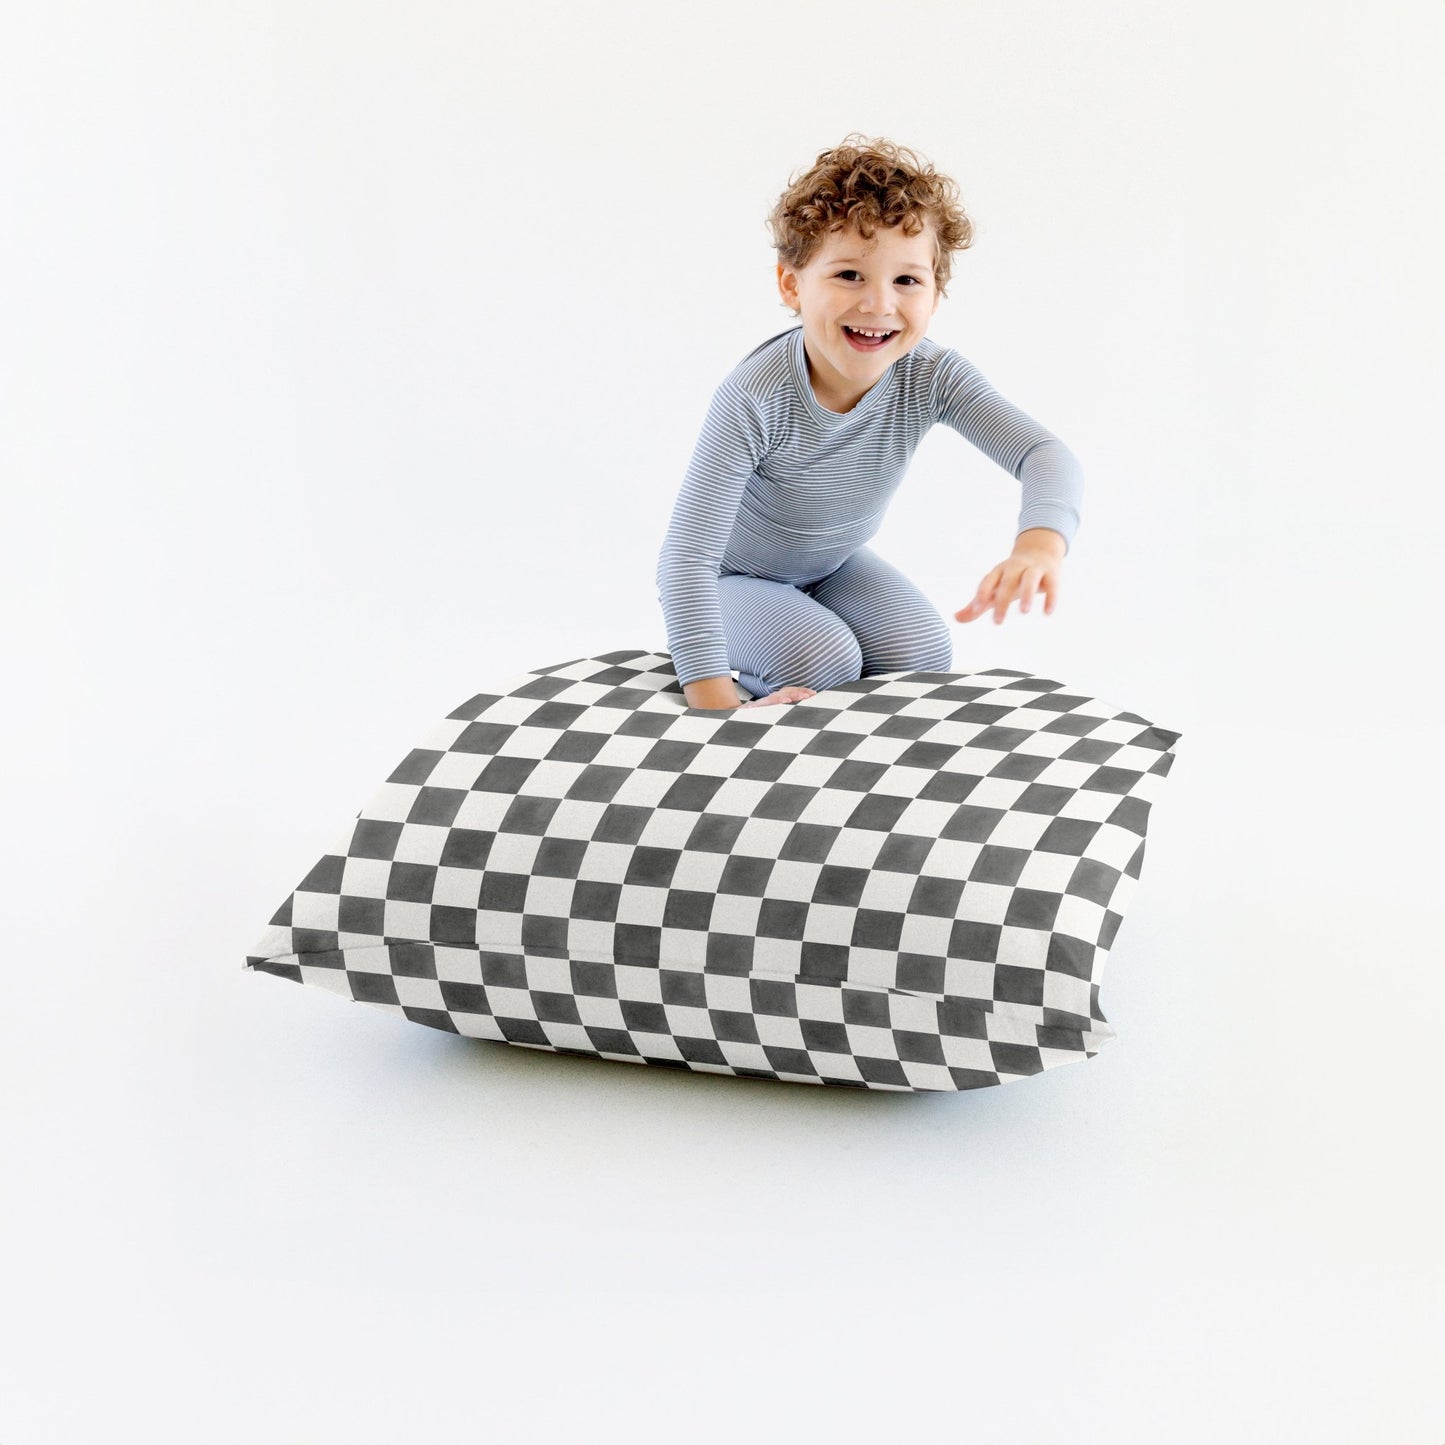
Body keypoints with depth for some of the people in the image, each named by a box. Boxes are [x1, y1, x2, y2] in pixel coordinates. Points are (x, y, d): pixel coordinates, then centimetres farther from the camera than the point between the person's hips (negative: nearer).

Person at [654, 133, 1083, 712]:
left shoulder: (932, 377, -24)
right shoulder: (755, 400, -37)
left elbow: (1045, 453, -33)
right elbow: (686, 556, -38)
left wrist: (1040, 543, -58)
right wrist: (717, 705, -45)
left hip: (834, 566, 5)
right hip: (730, 578, -5)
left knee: (923, 654, -15)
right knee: (823, 660, -28)